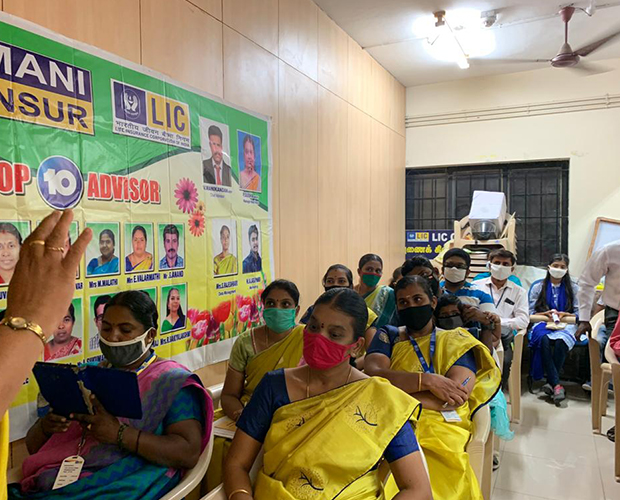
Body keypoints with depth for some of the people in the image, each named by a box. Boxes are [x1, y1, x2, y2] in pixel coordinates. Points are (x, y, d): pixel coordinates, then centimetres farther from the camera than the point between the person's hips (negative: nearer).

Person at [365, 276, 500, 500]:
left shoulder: (456, 341, 10)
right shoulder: (387, 335, 14)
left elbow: (458, 394, -7)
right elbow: (372, 374, -6)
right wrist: (427, 380, -17)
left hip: (441, 431, -1)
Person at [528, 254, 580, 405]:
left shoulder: (573, 288, 16)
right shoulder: (538, 287, 15)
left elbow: (579, 313, 11)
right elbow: (531, 312, 11)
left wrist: (563, 314, -8)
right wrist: (547, 313, -8)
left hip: (565, 325, 0)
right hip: (542, 324, 0)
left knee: (561, 341, -38)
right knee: (544, 340, -38)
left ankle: (550, 382, -30)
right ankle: (557, 385, -38)